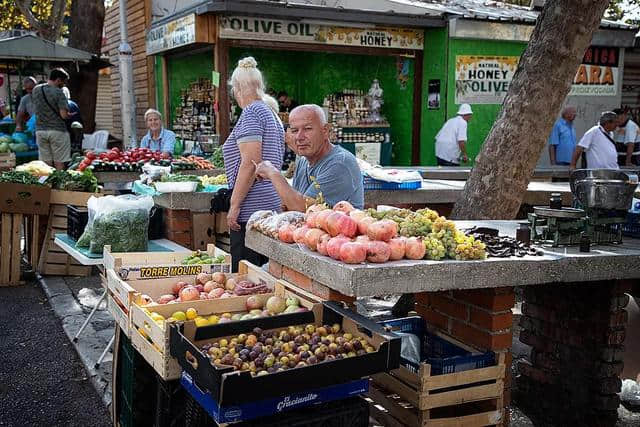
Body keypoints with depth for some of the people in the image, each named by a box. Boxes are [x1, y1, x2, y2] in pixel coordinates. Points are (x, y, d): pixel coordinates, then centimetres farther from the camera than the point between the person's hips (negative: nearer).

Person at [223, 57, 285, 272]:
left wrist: (234, 205, -16)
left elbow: (251, 163, -19)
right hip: (273, 206, 10)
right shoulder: (272, 114, 18)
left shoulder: (251, 113, -9)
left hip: (251, 210, -10)